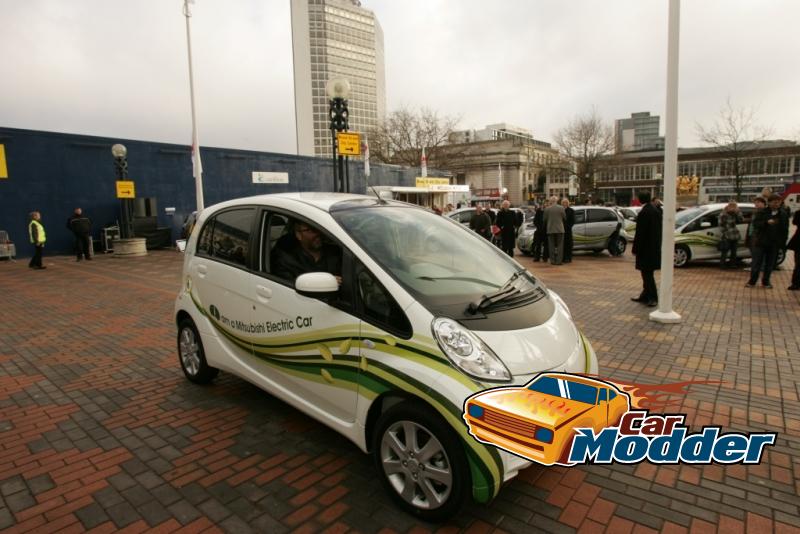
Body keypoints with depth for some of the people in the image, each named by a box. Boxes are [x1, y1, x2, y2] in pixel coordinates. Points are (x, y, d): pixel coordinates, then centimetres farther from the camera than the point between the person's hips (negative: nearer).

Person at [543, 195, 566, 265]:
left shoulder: (547, 209, -4)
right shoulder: (561, 208, -4)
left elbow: (545, 219, 3)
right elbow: (565, 218, 5)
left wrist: (545, 227, 22)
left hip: (550, 229, 1)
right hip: (560, 229, 0)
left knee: (551, 246, 7)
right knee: (560, 246, 5)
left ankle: (552, 261, 7)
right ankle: (558, 260, 2)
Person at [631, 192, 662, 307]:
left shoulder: (644, 213, -19)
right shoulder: (656, 210, 7)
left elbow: (640, 233, -18)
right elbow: (658, 229, 11)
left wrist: (635, 249, -11)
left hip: (646, 248, -9)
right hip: (654, 247, 9)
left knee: (647, 273, -1)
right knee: (648, 273, 16)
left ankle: (653, 298, 3)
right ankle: (645, 295, 26)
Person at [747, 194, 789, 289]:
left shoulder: (783, 215, 6)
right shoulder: (761, 212, -2)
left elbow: (785, 230, 10)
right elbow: (755, 223, -12)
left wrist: (783, 242, 3)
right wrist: (766, 222, -29)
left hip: (774, 244, 3)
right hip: (761, 242, -2)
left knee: (770, 264, 9)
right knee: (756, 263, 1)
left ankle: (766, 281, 20)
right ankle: (752, 281, 10)